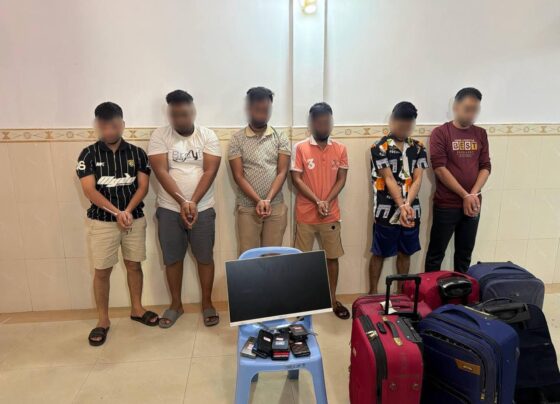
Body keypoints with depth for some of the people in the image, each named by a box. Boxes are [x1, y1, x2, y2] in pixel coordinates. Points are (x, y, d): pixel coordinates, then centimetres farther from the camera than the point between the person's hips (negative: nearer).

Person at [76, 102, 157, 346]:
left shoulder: (136, 153, 1)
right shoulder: (88, 155, -4)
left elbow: (143, 186, -3)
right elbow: (89, 190, -12)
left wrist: (128, 211, -17)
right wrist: (116, 212, -21)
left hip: (135, 219, 2)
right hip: (102, 222, -1)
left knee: (134, 265, 12)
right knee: (102, 271, 5)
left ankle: (137, 309, 29)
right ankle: (103, 320, 19)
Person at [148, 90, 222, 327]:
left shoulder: (208, 136, -2)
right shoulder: (159, 136, -3)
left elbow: (210, 171, -10)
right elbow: (161, 172, -12)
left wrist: (193, 203, -19)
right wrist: (182, 202, -22)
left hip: (202, 209, 0)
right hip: (169, 209, 1)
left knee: (205, 257, 8)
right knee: (172, 258, 11)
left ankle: (207, 303, 25)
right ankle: (176, 304, 29)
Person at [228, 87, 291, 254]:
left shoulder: (280, 137, 2)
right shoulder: (237, 139, -1)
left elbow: (282, 172, -3)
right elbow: (238, 176, -6)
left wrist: (268, 200, -16)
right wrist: (258, 201, -17)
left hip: (276, 207, 1)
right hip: (247, 208, -1)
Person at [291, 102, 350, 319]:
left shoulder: (340, 149, 3)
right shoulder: (300, 148, -4)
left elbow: (341, 179, 1)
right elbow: (296, 179, -8)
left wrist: (327, 201, -14)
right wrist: (317, 201, -16)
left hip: (331, 214, 2)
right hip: (305, 214, -2)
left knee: (332, 257, 10)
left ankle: (333, 299, 26)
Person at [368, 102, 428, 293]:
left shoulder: (418, 148, 6)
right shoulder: (379, 147, -7)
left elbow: (417, 179, -3)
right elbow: (389, 179, -13)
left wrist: (407, 204, -19)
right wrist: (401, 206, -23)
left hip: (411, 211, 4)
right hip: (386, 211, -4)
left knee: (405, 253, 14)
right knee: (379, 253, 7)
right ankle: (373, 293, 21)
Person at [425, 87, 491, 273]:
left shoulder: (480, 134, 9)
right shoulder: (440, 133, -6)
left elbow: (485, 167, 6)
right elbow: (440, 169, -13)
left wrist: (474, 194, -10)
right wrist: (465, 195, -14)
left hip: (473, 204, 5)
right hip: (446, 205, -4)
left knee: (465, 253, 14)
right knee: (436, 253, 5)